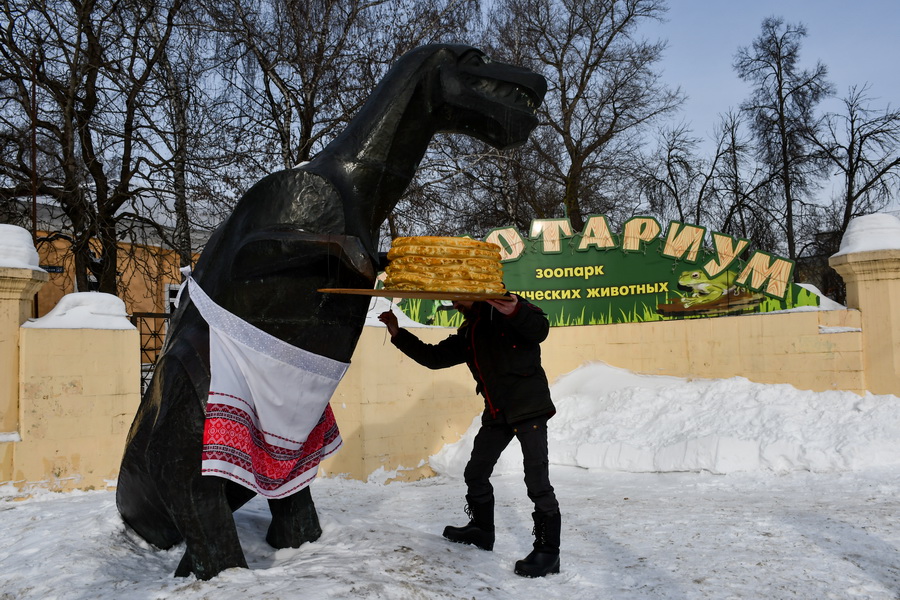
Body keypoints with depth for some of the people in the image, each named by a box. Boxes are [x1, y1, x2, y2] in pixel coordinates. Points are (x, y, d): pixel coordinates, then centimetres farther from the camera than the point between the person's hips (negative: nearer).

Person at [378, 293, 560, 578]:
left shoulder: (510, 309, -5)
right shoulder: (468, 333, 16)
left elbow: (539, 330, -21)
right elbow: (434, 357, 18)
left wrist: (514, 311, -41)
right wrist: (397, 333, 13)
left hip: (529, 407, -8)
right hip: (496, 413, 9)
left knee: (537, 480, -11)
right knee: (475, 473, 16)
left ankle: (548, 551, -2)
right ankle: (482, 530, 35)